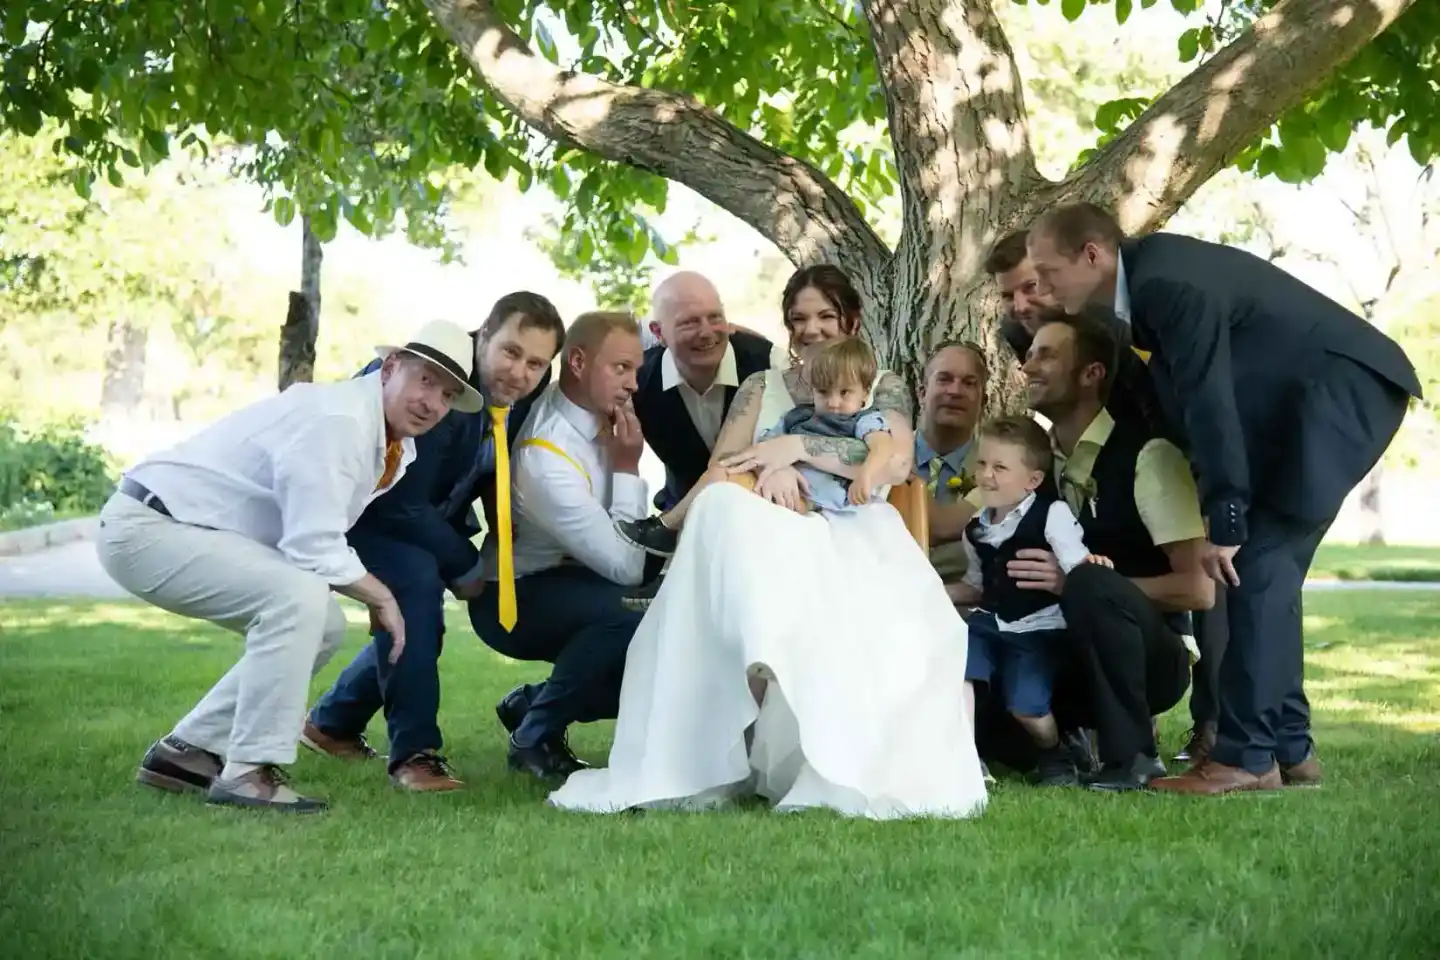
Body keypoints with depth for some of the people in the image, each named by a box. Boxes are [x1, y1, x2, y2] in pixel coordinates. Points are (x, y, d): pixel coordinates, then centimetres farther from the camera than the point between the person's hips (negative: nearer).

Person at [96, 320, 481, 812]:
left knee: (323, 625, 8)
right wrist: (381, 597, -11)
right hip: (146, 526, -10)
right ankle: (247, 772, -16)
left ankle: (188, 750, 14)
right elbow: (314, 550, -25)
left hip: (182, 529, 10)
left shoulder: (395, 448, 7)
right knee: (299, 598, -26)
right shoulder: (338, 420, -23)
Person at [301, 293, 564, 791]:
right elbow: (401, 503, -31)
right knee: (416, 578, -30)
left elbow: (500, 485, 3)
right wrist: (466, 568, -21)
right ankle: (415, 751, -23)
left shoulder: (523, 403, -11)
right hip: (358, 508, -8)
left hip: (418, 519, 8)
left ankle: (332, 722, 35)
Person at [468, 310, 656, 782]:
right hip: (515, 600, -9)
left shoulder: (594, 409, -7)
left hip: (565, 580, 9)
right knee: (635, 616, -34)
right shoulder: (547, 457, -29)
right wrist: (627, 469, -20)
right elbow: (625, 567, -25)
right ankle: (535, 736, -13)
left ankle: (533, 704, 8)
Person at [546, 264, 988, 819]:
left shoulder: (883, 388, 18)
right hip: (773, 541, 1)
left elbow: (898, 464, -5)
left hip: (858, 541, -1)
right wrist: (771, 468, -15)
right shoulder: (762, 388, 24)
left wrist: (798, 447, -12)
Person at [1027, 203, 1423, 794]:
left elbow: (1209, 405, -24)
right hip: (1305, 396, 10)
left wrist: (1224, 525, -20)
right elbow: (1184, 397, 16)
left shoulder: (1171, 284, -24)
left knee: (1255, 565, -14)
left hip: (1343, 387, -10)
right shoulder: (1145, 272, 5)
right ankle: (1287, 748, 13)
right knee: (1265, 568, 8)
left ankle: (1247, 756, -13)